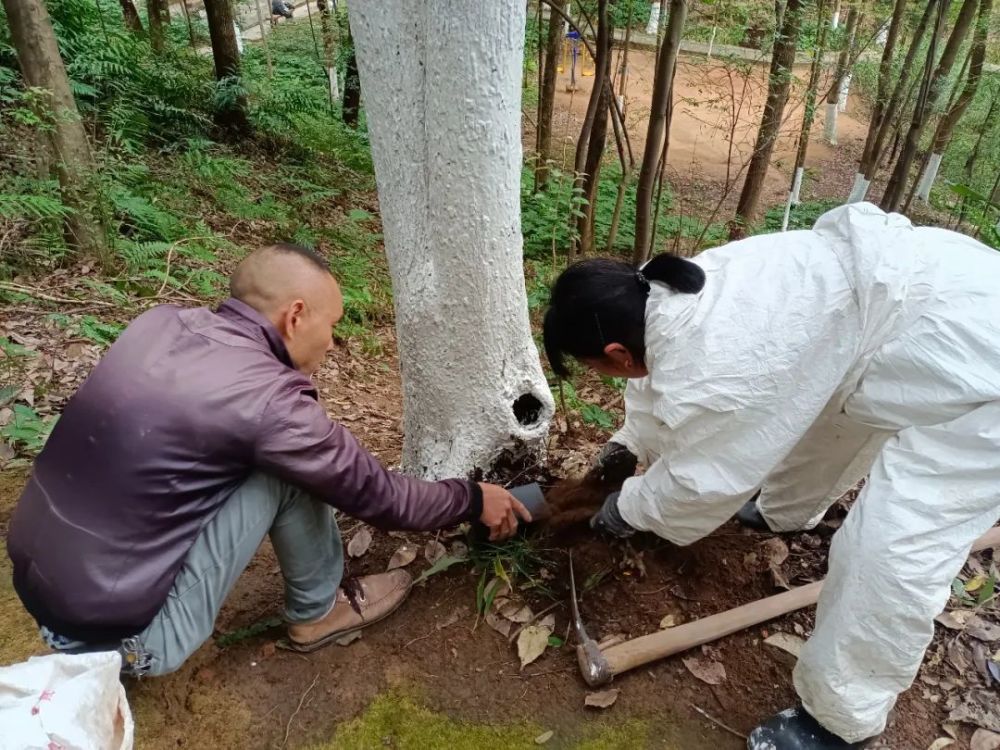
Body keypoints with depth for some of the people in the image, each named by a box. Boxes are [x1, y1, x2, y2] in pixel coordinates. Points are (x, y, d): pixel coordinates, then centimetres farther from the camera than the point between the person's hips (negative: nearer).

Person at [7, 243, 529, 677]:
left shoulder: (162, 322, -1)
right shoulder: (266, 399, -22)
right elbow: (379, 498, -9)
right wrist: (473, 500, 7)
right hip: (122, 634, -7)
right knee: (290, 472, -9)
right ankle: (318, 612, 13)